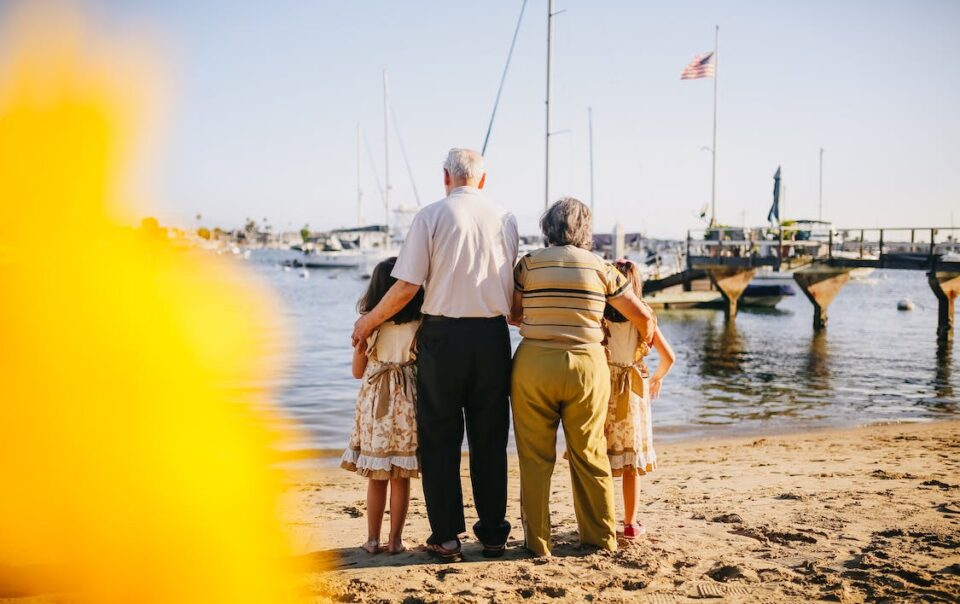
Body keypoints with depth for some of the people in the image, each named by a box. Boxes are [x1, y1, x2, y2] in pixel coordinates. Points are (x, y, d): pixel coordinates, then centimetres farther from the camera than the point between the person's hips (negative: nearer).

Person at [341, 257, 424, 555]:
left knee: (376, 479, 11)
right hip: (407, 402, -1)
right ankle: (395, 540, 11)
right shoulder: (419, 325, -7)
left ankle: (373, 539, 15)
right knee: (400, 480, 7)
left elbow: (358, 371, 4)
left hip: (374, 401, 1)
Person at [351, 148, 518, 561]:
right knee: (490, 440, 12)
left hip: (443, 334, -3)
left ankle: (446, 537, 10)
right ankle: (493, 534, 17)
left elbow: (407, 286, -8)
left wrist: (369, 321, 7)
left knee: (440, 440, 7)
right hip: (492, 336, 3)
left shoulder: (431, 216, -3)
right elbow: (512, 286, 6)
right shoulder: (504, 218, 7)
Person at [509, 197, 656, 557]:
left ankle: (537, 541, 13)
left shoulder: (529, 263, 2)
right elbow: (644, 317, 7)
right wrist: (644, 345, 27)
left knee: (535, 457, 8)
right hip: (587, 366, 1)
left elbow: (510, 314, 8)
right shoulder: (599, 268, 4)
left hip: (534, 364, -1)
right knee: (590, 455, 13)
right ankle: (601, 537, 23)